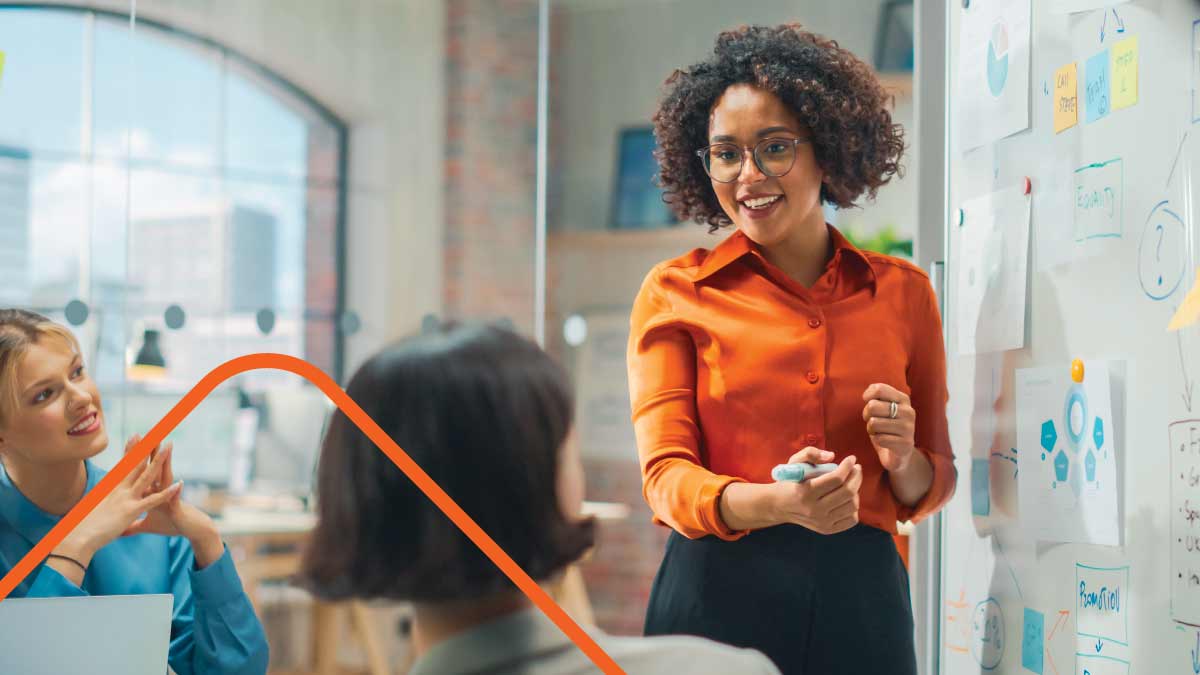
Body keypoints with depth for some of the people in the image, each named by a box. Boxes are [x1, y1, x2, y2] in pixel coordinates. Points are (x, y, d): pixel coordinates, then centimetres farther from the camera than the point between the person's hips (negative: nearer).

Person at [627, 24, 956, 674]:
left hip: (861, 599, 2)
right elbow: (666, 476, -6)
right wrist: (777, 504, -26)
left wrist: (904, 463, -8)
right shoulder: (675, 293, 2)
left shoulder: (905, 292, 8)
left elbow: (932, 488, 15)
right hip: (718, 592, -2)